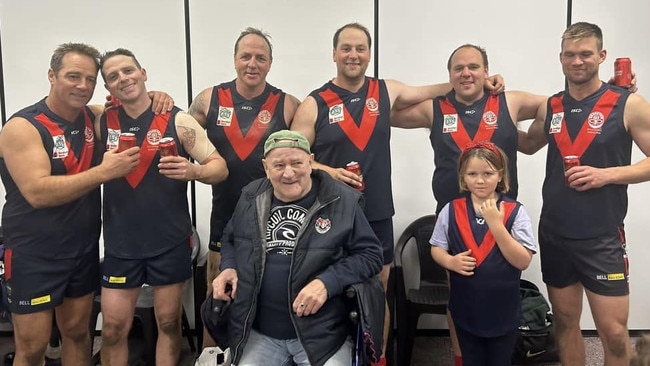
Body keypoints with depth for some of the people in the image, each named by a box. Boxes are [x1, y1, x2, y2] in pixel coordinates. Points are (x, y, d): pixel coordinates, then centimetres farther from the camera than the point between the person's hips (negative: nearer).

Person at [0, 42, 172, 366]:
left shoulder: (92, 117, 2)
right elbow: (37, 193, -27)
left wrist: (155, 97, -5)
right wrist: (104, 172, -31)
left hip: (84, 248, 6)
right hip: (35, 254, -5)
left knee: (77, 332, 17)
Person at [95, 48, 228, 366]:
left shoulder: (178, 120, -6)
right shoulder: (102, 123, 3)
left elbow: (220, 167, -8)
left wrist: (193, 170, -26)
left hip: (170, 242, -2)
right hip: (120, 243, 2)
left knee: (168, 324, 12)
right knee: (113, 330, 8)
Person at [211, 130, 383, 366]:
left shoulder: (341, 201, -8)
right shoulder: (251, 198, 4)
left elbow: (370, 254, -6)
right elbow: (230, 240, 21)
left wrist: (327, 283, -20)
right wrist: (228, 268, 0)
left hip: (322, 334, -3)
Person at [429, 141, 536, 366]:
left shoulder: (515, 212, -10)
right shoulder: (451, 210, -5)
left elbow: (523, 261, -15)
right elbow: (436, 249, 3)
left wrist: (496, 224, -24)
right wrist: (451, 262, -18)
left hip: (504, 310, -1)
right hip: (465, 309, 1)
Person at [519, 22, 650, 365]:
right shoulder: (550, 107, 6)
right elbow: (529, 145, 23)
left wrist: (607, 174, -19)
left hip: (602, 238, -4)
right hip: (553, 234, 4)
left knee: (613, 331, 2)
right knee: (565, 322, 15)